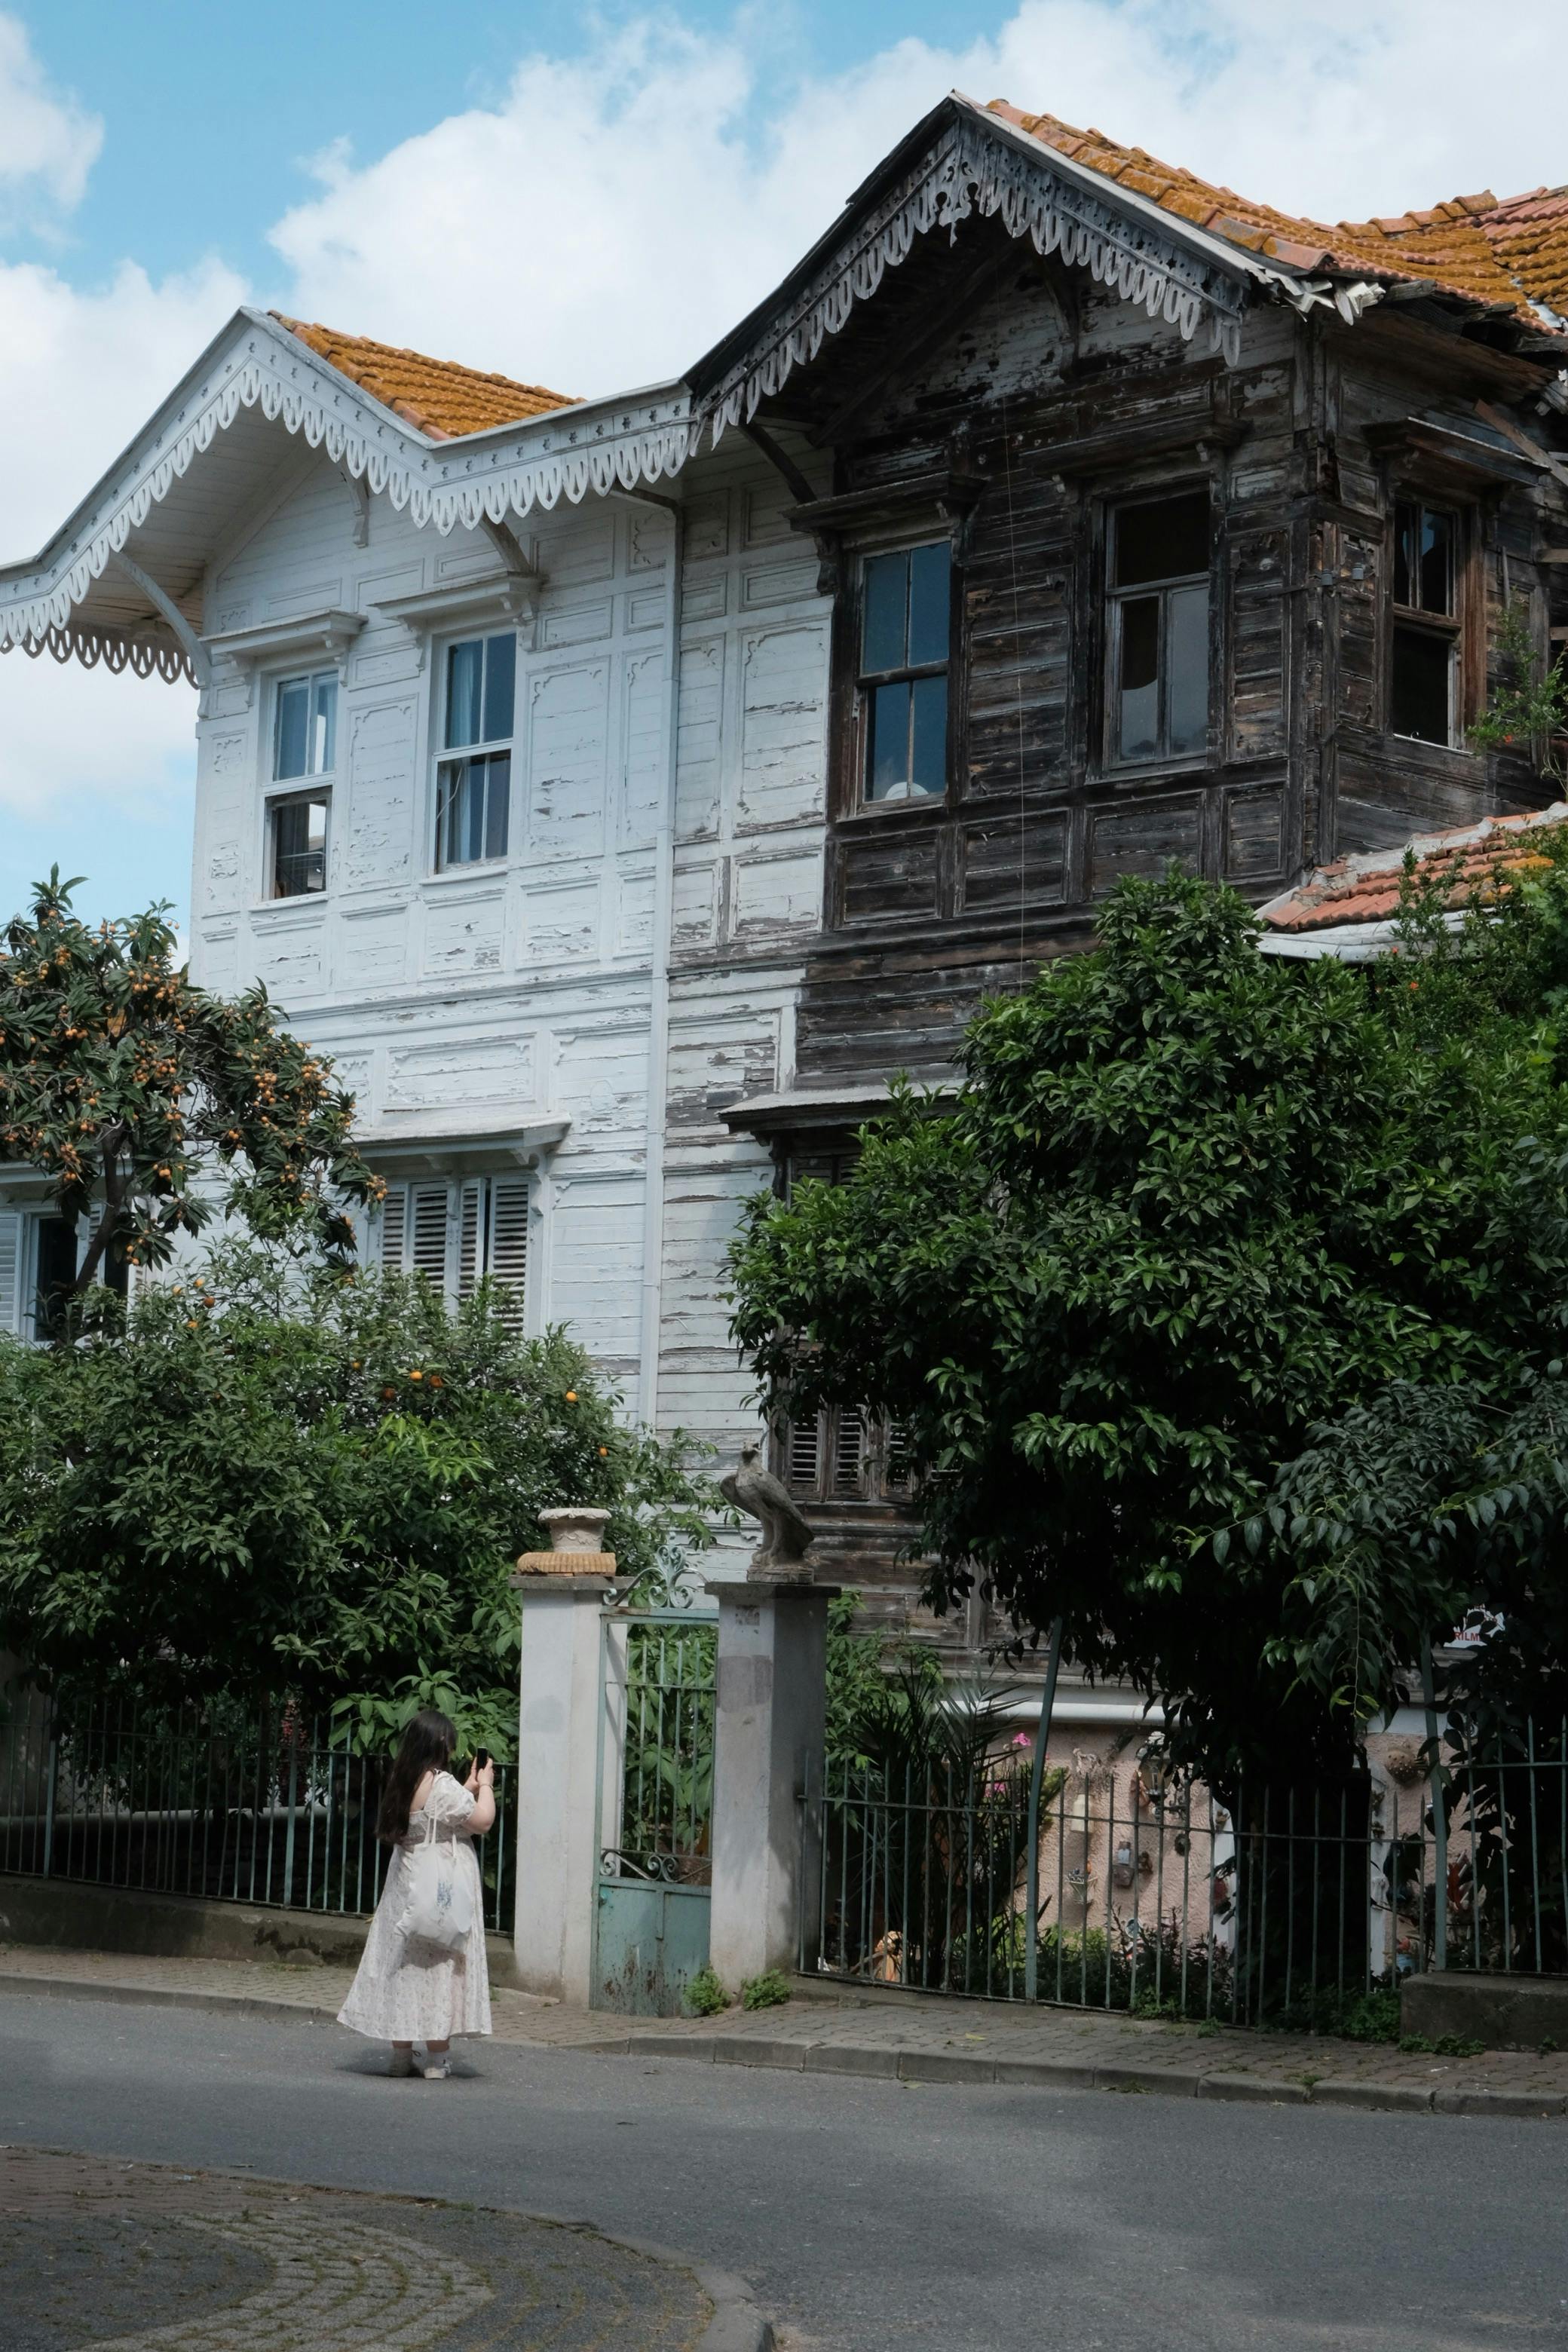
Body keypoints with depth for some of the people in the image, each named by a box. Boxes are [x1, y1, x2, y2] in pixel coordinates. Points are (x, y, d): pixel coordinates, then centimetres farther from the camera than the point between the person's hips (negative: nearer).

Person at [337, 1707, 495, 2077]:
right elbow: (481, 1821, -13)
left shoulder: (403, 1783, 7)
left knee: (404, 1965, 11)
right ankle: (436, 2058, 0)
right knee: (440, 1967, -1)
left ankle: (402, 2054, 16)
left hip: (406, 1884, 7)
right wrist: (485, 1786, 2)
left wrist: (468, 1788, 21)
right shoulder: (442, 1785, -17)